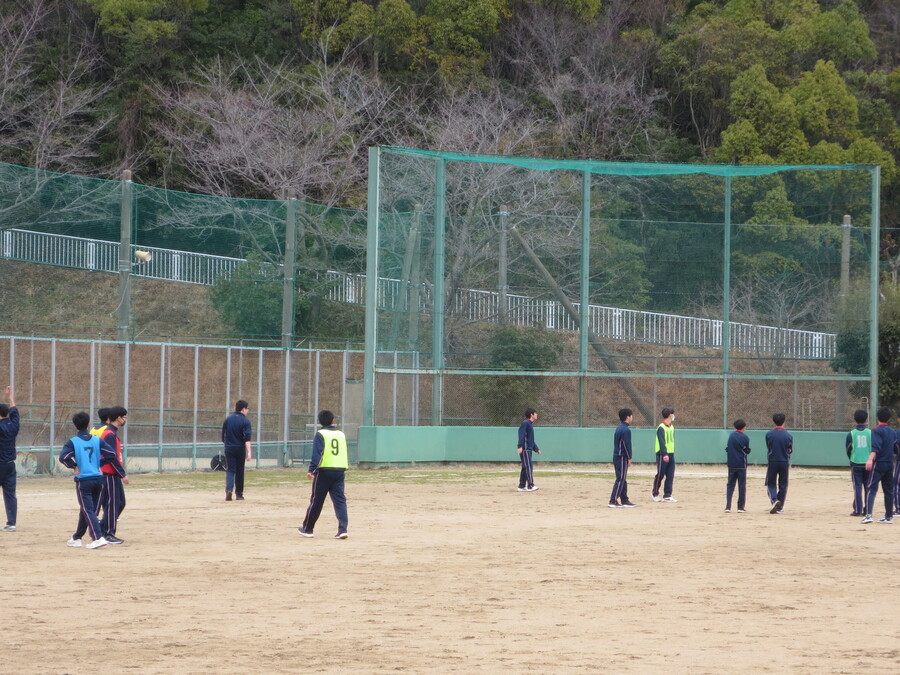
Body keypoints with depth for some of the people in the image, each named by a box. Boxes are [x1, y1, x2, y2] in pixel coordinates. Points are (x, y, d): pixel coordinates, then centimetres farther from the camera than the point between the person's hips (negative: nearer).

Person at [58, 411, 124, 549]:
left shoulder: (73, 442, -4)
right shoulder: (97, 440, 5)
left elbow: (63, 457, -17)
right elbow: (112, 453, -3)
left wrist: (74, 466, -2)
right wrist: (100, 464, 9)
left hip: (83, 480, -5)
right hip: (98, 479, 5)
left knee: (87, 510, -6)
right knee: (88, 510, 16)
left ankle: (98, 537, -22)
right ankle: (77, 538, 27)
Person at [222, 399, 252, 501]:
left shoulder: (228, 419, 5)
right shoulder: (245, 421, -7)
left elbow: (223, 436, 13)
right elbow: (247, 438, -17)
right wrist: (249, 452, -22)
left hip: (229, 449, 2)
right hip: (240, 449, -2)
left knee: (230, 470, 1)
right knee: (240, 471, 10)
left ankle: (229, 490, -22)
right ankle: (239, 493, 17)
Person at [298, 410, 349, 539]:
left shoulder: (320, 434, -5)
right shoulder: (341, 434, 11)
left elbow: (317, 454, -15)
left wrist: (311, 470, -18)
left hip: (324, 471, -4)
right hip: (340, 470, 4)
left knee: (316, 501, 5)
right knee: (340, 500, 1)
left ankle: (307, 529, 17)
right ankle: (342, 529, -13)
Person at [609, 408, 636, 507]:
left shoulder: (619, 428, 15)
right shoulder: (626, 430, -16)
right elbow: (627, 445, -18)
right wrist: (629, 458, -10)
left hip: (617, 457, 10)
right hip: (622, 457, -10)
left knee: (623, 479, 14)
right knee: (620, 479, -8)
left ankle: (624, 500, 18)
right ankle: (613, 501, -11)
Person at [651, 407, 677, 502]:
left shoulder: (671, 427, 14)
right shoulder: (661, 427, -12)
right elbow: (662, 442, -20)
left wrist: (671, 453, 18)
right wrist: (664, 454, -27)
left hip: (670, 454, 8)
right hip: (662, 454, -8)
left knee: (670, 476, 3)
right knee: (660, 474, 0)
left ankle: (667, 495, 6)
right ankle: (655, 493, 17)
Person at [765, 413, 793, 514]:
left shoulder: (769, 435, -5)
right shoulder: (788, 436, -5)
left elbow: (768, 447, 6)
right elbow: (790, 450, 4)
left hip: (772, 462, -1)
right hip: (784, 462, 1)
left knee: (771, 483, 10)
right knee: (783, 485, 11)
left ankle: (774, 500, -17)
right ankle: (780, 507, 11)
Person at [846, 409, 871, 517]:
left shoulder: (851, 434, -3)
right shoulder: (870, 433, -3)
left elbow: (848, 451, 3)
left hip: (856, 464, -1)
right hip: (868, 463, 1)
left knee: (857, 487, 2)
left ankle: (858, 510, -2)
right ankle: (867, 510, 7)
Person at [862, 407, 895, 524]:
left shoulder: (877, 430, -10)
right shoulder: (892, 431, 11)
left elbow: (876, 447, -25)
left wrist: (870, 459, -36)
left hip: (878, 463, -6)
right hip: (890, 464, 6)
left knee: (871, 489, -10)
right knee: (888, 490, 12)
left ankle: (868, 515, -24)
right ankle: (889, 516, 16)